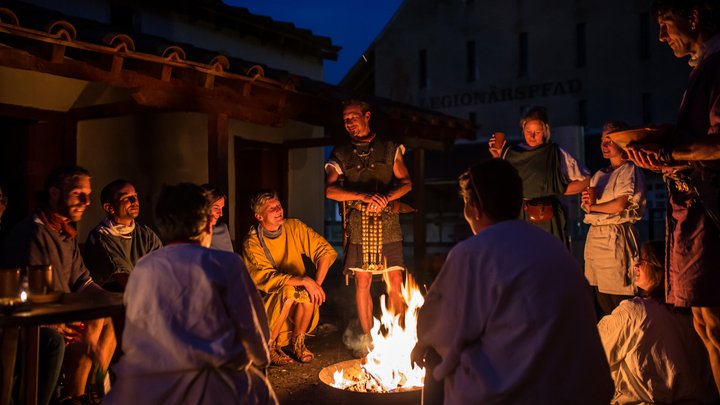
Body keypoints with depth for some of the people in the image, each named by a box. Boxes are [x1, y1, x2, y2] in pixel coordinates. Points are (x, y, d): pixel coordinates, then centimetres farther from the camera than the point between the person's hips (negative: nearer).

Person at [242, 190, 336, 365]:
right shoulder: (252, 243, -13)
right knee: (288, 290, -32)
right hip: (269, 302, -2)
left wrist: (316, 284, -17)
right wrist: (303, 280, -33)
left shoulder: (293, 226, -3)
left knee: (308, 296, -30)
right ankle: (269, 345, -11)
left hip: (299, 305, 2)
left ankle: (297, 341, -2)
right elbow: (266, 278, -24)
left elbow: (325, 250, -4)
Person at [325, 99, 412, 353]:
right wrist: (364, 196, -17)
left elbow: (406, 182, 7)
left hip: (388, 226, 0)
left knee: (395, 282, -2)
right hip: (358, 227, 1)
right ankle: (367, 337, 14)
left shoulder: (389, 148, 9)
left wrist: (386, 197, -13)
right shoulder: (341, 154, 9)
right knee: (362, 282, 3)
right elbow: (330, 190, -4)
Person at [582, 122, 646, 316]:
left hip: (615, 236, -7)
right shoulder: (599, 175, 21)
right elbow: (589, 204, 24)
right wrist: (586, 201, 1)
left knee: (618, 301, -8)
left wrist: (592, 207, 0)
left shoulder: (630, 170, -3)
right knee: (599, 298, 8)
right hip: (594, 236, 8)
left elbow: (621, 204, -13)